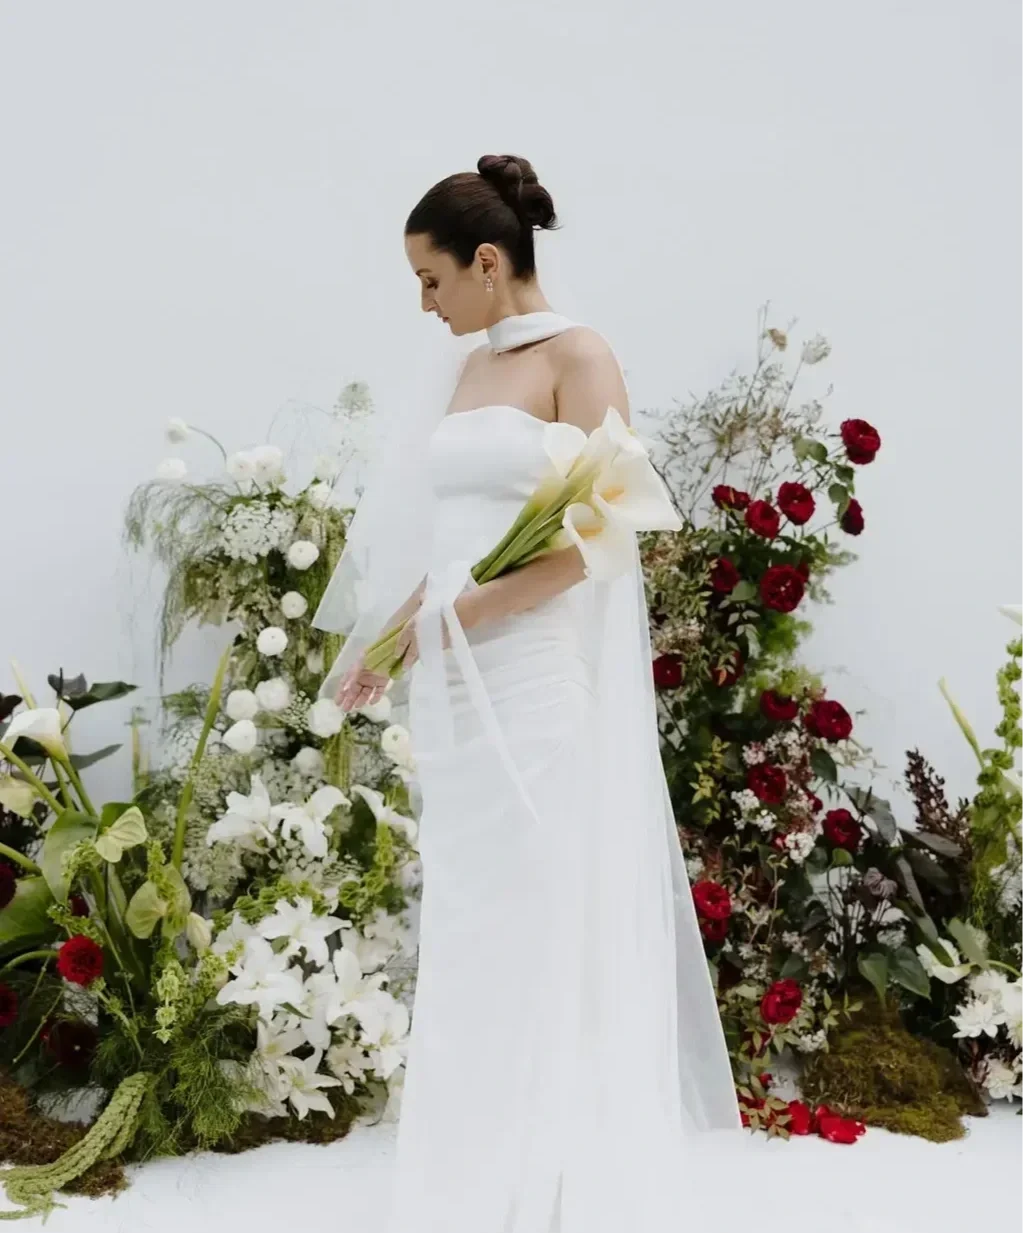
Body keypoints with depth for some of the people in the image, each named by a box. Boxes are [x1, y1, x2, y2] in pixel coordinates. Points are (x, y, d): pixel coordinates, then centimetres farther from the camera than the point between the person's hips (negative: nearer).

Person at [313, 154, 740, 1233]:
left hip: (534, 681, -8)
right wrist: (377, 648, 10)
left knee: (536, 928, -2)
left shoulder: (578, 358, -5)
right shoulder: (474, 368, 17)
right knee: (468, 931, 10)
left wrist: (463, 612, -19)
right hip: (452, 689, 8)